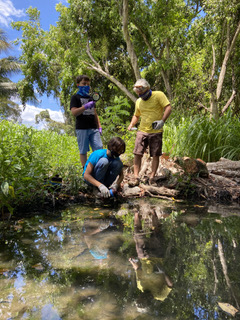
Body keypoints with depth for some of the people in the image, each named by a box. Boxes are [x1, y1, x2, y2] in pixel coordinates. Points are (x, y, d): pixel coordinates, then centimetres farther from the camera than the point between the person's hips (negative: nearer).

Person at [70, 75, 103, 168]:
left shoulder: (90, 98, 22)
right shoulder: (75, 97, 4)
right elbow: (74, 112, -10)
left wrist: (99, 126, 17)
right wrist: (86, 106, -21)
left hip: (93, 128, 5)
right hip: (82, 129, -5)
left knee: (99, 149, -3)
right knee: (83, 151, 1)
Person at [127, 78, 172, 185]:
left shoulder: (158, 95, -4)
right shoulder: (138, 101, 12)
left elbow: (168, 108, -10)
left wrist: (162, 121, -23)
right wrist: (131, 125, 6)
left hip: (156, 132, -3)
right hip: (142, 131, 4)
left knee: (155, 155, 2)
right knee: (137, 154, -5)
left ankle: (152, 178, 10)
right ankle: (136, 177, 0)